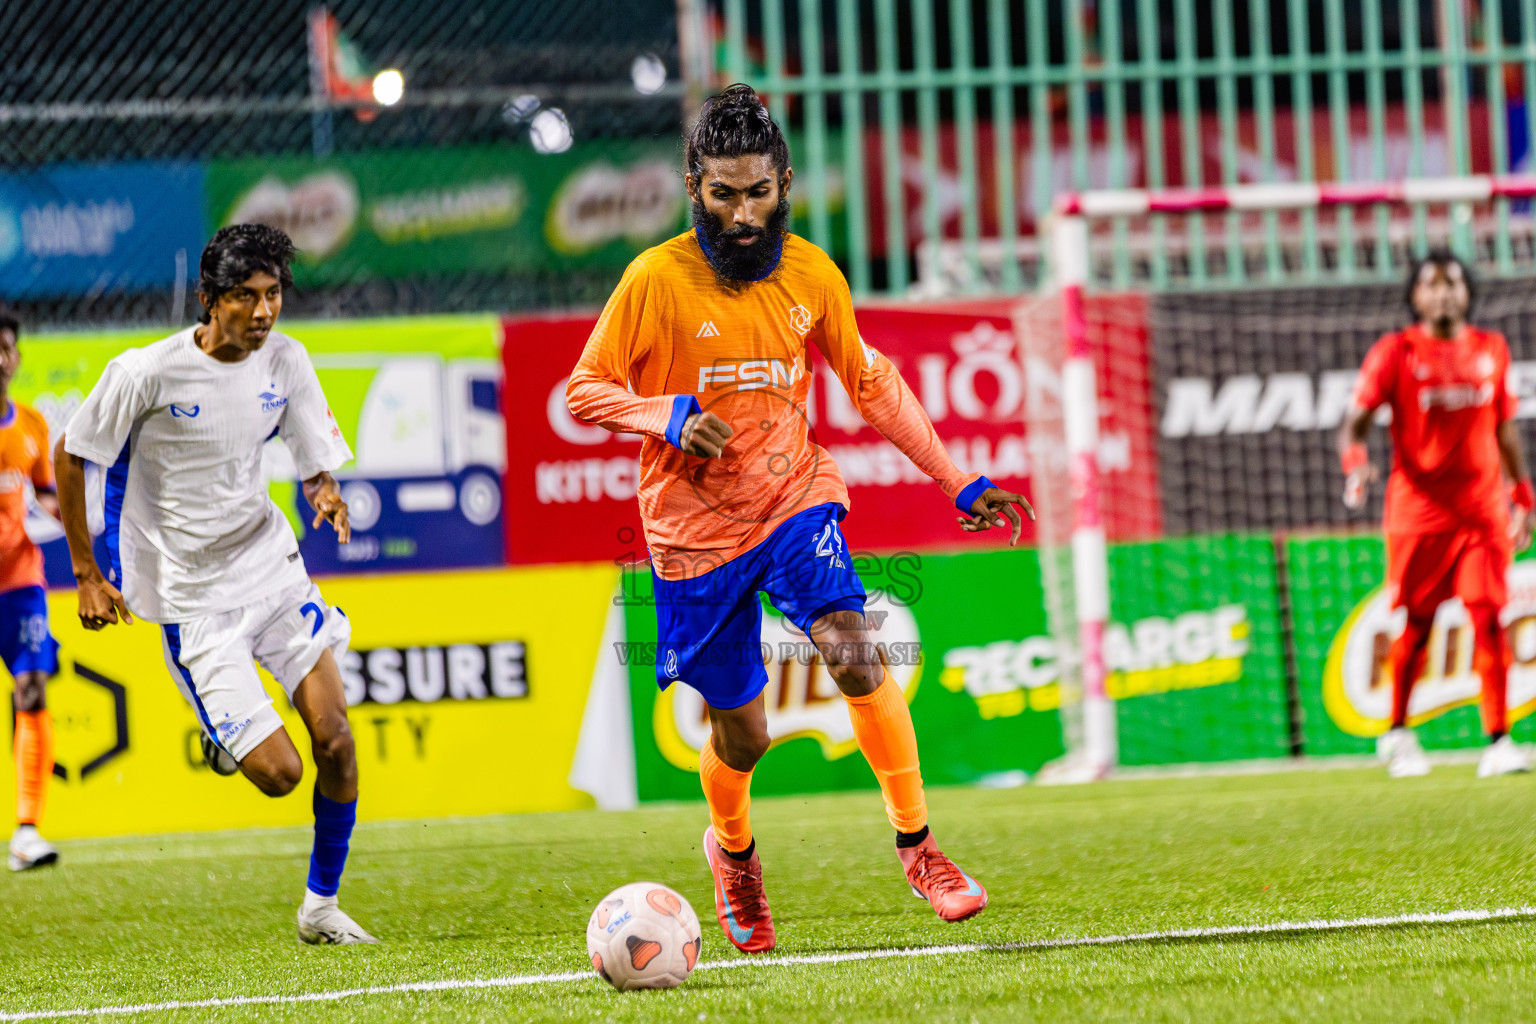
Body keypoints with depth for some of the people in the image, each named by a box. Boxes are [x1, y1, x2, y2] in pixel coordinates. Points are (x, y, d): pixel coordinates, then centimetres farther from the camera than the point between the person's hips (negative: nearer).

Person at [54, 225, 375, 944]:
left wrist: (326, 495, -18)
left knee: (335, 741, -7)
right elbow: (69, 456, -5)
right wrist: (87, 576, -4)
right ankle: (233, 738, 26)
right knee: (278, 773, -11)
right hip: (196, 601, -4)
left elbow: (318, 462, 7)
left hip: (272, 566, 4)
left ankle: (321, 905, 11)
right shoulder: (148, 372, -17)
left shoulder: (285, 360, -3)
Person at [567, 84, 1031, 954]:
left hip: (794, 499, 2)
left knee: (855, 652, -24)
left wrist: (959, 480, 10)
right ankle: (732, 851, 39)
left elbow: (869, 382, 12)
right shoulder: (657, 280, -13)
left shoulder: (811, 274, -2)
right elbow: (585, 391, -6)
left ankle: (918, 848, -11)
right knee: (741, 736, 5)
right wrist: (670, 416, -24)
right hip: (695, 531, -2)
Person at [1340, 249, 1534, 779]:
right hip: (1419, 507, -3)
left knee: (1489, 618, -3)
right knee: (1415, 623, 0)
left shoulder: (1490, 349, 11)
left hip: (1483, 505, 3)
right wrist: (1354, 459, -30)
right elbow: (1356, 420, -9)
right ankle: (1397, 733, 16)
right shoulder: (1395, 352, -1)